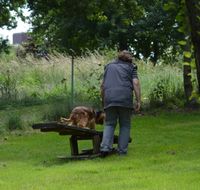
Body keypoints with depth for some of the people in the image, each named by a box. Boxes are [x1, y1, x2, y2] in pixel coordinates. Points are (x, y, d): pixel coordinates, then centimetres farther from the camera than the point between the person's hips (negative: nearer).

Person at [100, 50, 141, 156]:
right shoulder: (131, 67, 16)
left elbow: (102, 85, 23)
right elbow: (136, 83, 1)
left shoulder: (109, 66, 25)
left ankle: (105, 147, -9)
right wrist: (138, 101, -1)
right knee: (125, 125, 9)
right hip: (125, 98, -2)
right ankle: (122, 150, 4)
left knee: (109, 124, 9)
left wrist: (103, 99, 31)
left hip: (109, 99, 2)